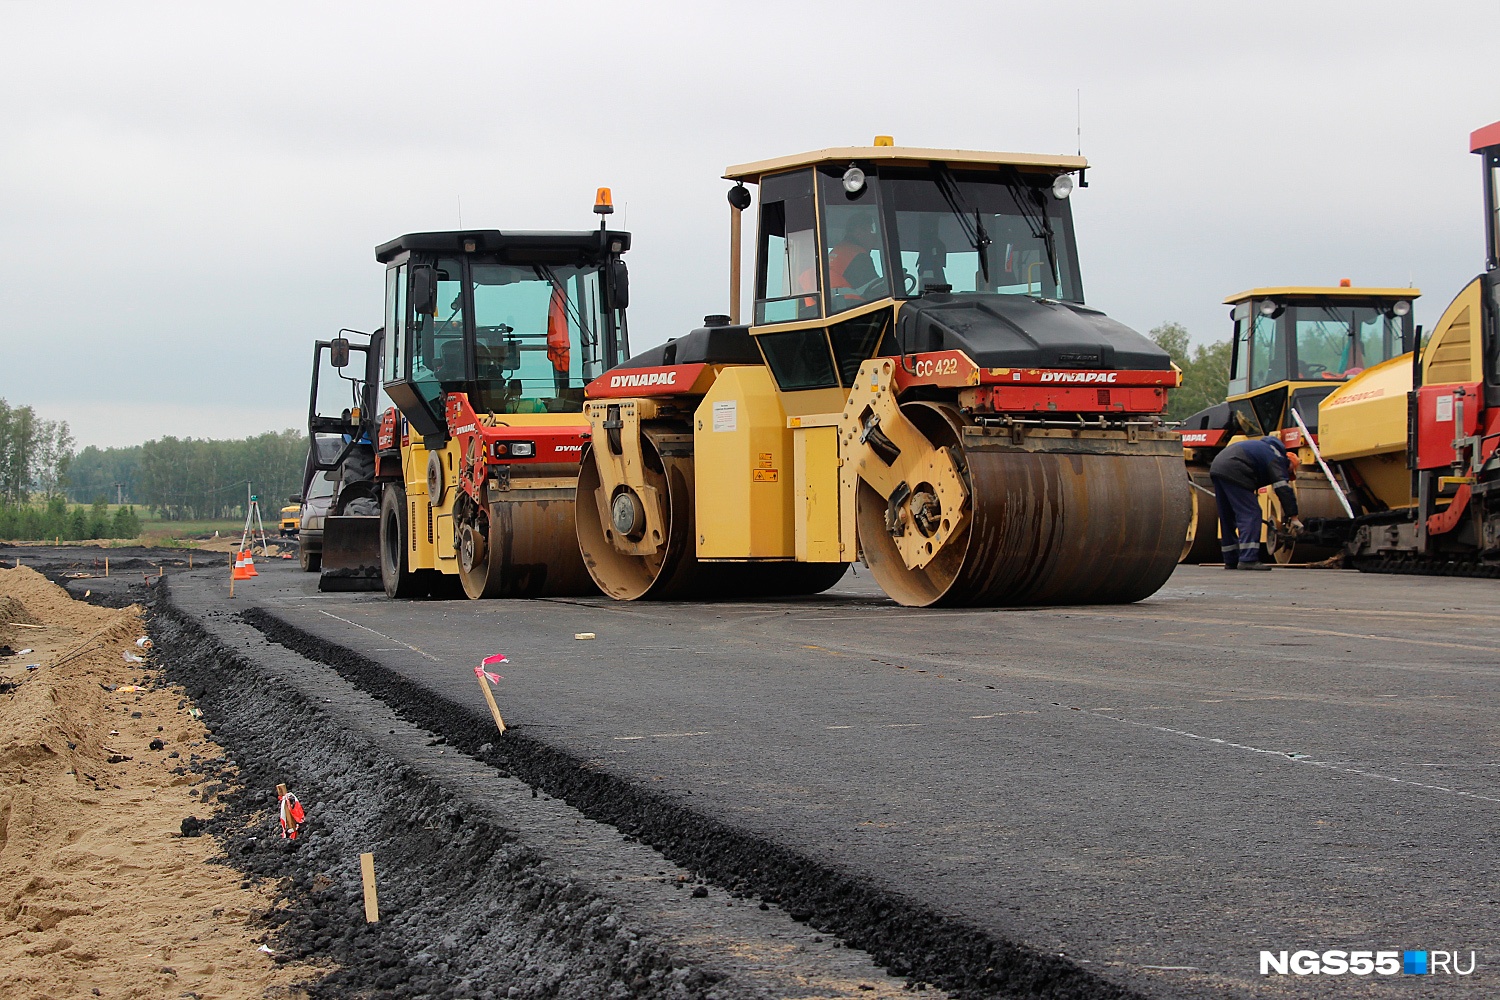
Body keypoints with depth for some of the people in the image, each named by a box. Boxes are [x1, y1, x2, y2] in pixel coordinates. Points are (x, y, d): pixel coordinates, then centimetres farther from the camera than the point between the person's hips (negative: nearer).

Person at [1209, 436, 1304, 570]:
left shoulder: (1266, 449, 29)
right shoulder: (1277, 459, -1)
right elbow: (1284, 490, -11)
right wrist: (1293, 517, -12)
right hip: (1233, 473, -10)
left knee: (1228, 518, 16)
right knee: (1250, 514, -9)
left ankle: (1231, 561, 20)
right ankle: (1248, 560, -18)